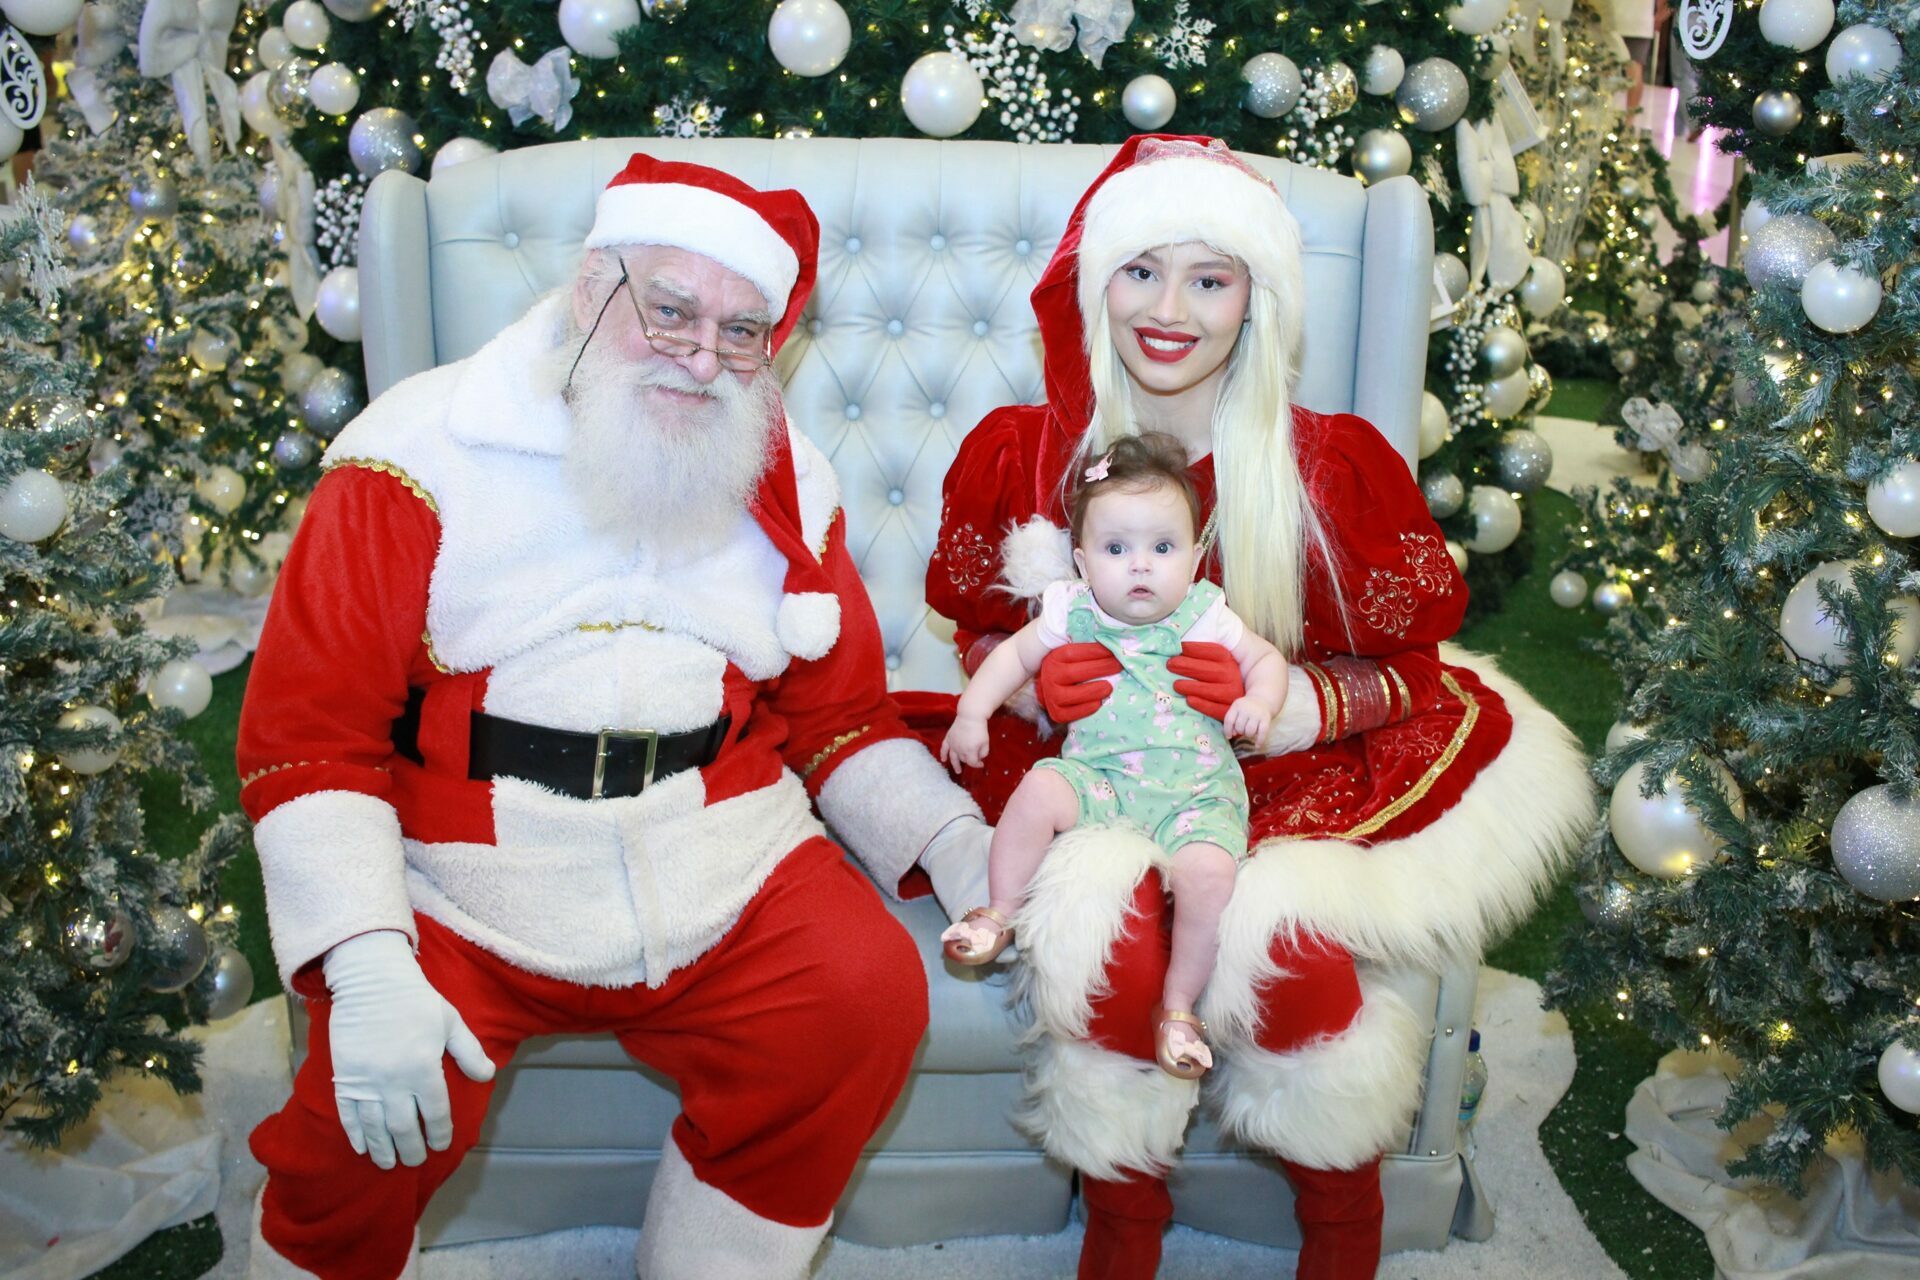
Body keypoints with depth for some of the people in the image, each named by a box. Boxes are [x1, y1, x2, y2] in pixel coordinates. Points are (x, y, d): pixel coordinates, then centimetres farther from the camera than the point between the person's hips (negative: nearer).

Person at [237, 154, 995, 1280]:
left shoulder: (789, 484, 8)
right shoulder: (424, 451, -5)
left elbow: (841, 718, 16)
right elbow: (307, 732, -7)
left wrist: (954, 839, -2)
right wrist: (367, 965, -19)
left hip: (729, 870, 3)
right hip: (462, 895, -3)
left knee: (870, 997, -19)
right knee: (362, 1128, -23)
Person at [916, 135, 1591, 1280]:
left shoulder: (1336, 464, -2)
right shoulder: (1018, 455, 1)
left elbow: (1407, 670, 2)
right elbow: (980, 637, 11)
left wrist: (1285, 702, -19)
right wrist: (1037, 688, -13)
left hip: (1282, 786, 0)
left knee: (1289, 949, -30)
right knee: (1112, 942, -31)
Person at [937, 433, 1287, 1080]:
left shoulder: (1204, 618, 4)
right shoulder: (1071, 613, 5)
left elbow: (1266, 659, 13)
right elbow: (1014, 655, 17)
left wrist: (1259, 702, -8)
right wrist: (972, 712, 6)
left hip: (1196, 790, -1)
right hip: (1098, 777, 1)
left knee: (1209, 872, -29)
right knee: (1038, 792, -30)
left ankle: (1178, 1006, -9)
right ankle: (1001, 913, -7)